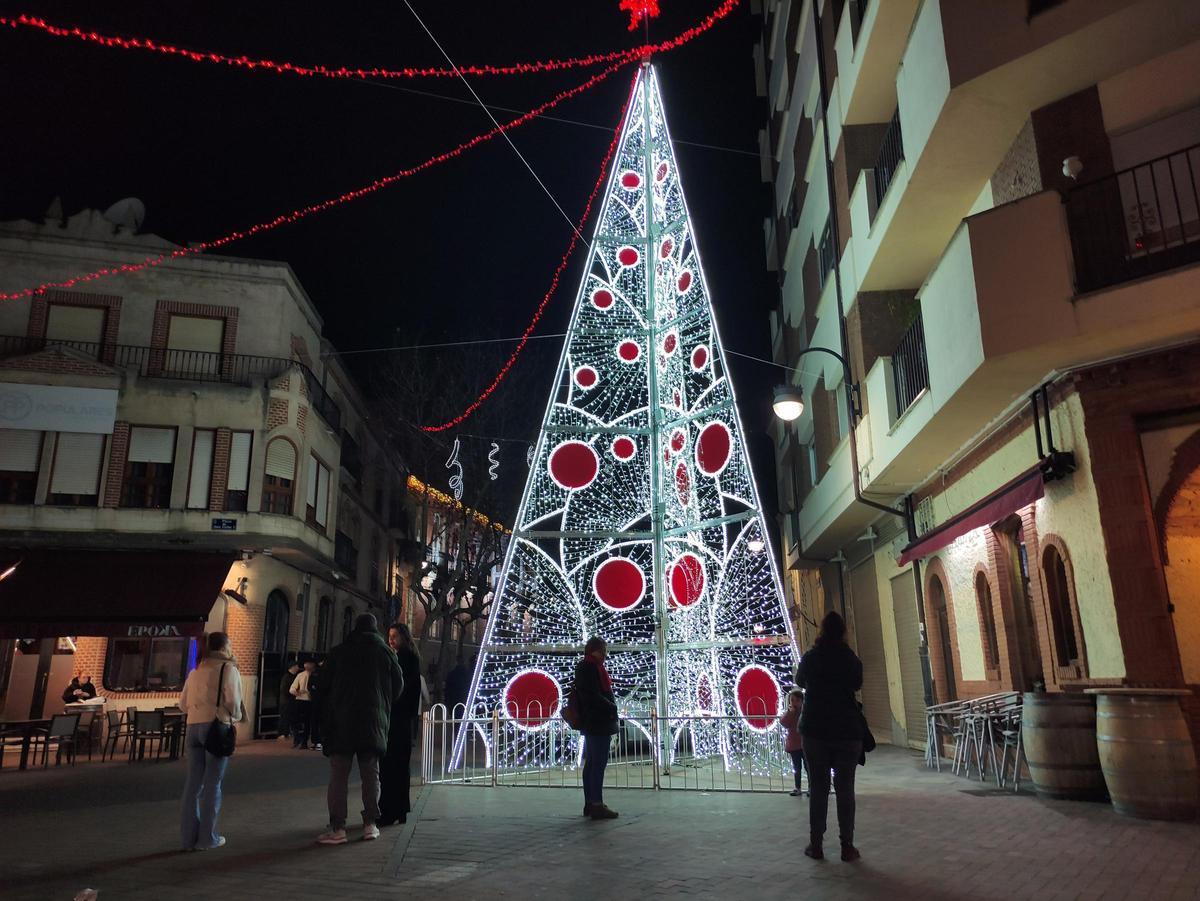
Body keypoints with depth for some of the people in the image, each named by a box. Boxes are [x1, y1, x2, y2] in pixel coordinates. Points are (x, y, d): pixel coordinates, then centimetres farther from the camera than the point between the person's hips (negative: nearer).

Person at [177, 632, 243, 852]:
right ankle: (207, 838, 6)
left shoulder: (196, 670, 16)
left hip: (193, 727, 6)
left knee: (193, 782, 10)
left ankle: (189, 836, 16)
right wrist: (236, 717, 8)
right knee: (213, 783, 2)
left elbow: (183, 704, 16)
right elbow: (232, 701, -11)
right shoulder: (228, 669, -2)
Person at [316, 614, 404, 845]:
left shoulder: (338, 652, 3)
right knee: (371, 774, 9)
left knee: (339, 775, 1)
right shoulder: (385, 652, 4)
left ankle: (337, 828, -3)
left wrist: (325, 720, 11)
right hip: (374, 722, 1)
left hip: (341, 722, -1)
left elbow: (324, 686, 3)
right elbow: (398, 685, 6)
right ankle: (370, 824, 10)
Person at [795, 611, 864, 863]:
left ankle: (816, 845, 6)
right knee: (845, 788, 5)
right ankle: (847, 846, 5)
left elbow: (799, 681, 14)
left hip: (815, 731, 0)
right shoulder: (851, 659, -2)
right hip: (847, 731, 0)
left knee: (818, 788, 5)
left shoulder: (810, 658, -4)